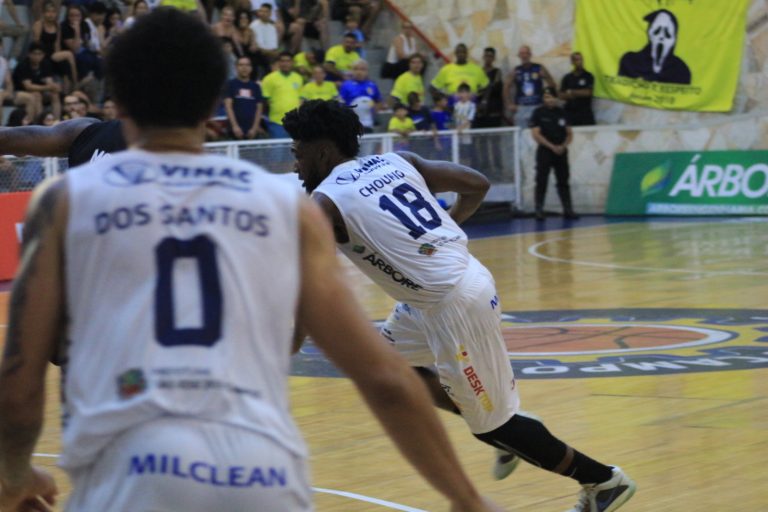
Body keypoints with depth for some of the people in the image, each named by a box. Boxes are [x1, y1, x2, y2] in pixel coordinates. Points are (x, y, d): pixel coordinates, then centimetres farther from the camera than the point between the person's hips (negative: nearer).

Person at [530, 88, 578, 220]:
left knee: (563, 181, 5)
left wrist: (563, 146, -7)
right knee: (541, 182, -6)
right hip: (544, 151, -4)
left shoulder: (561, 113, 9)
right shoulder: (538, 113, -2)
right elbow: (536, 134, -9)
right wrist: (552, 146, -15)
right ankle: (539, 211, -4)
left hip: (561, 151, 4)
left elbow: (569, 133, 12)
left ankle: (568, 209, 8)